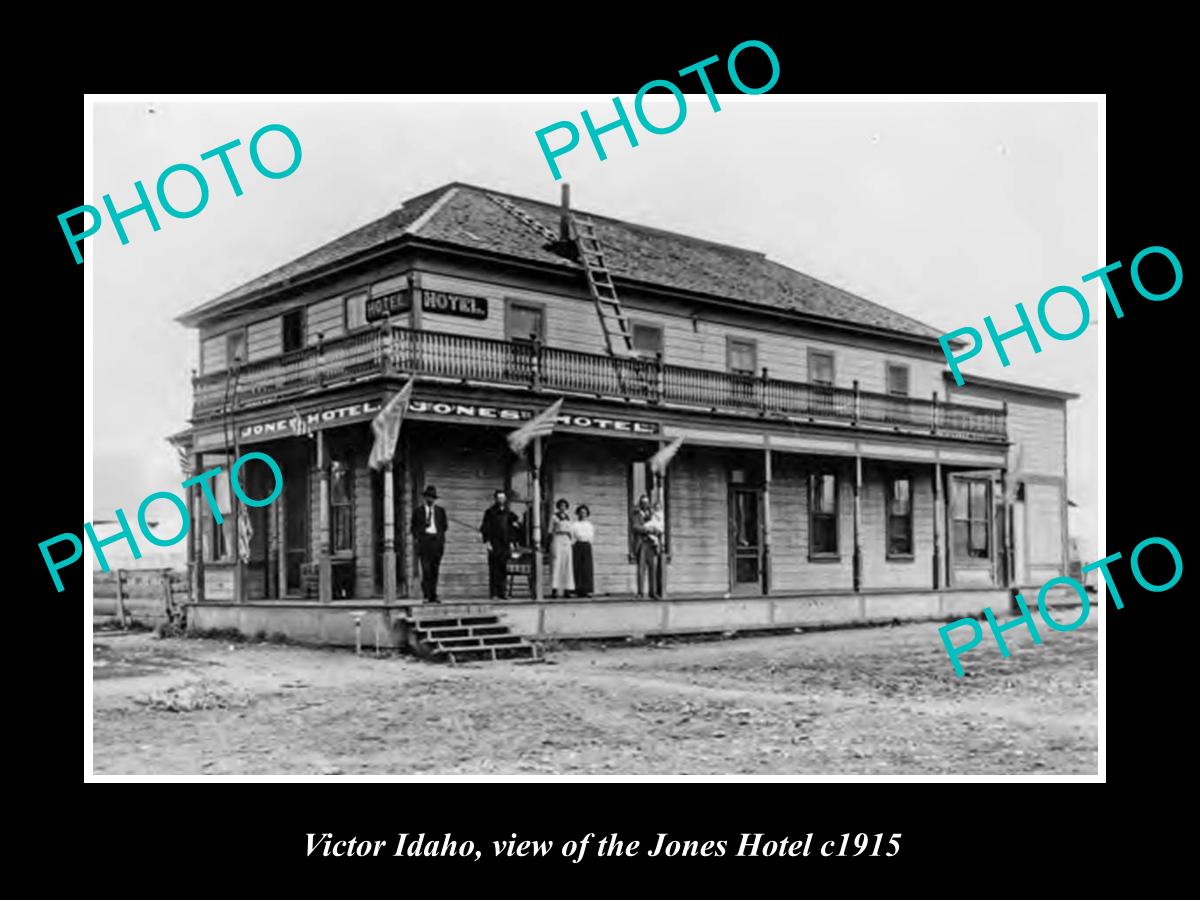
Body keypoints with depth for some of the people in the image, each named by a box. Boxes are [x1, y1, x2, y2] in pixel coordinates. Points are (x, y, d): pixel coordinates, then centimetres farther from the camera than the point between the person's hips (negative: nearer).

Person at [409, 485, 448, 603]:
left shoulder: (440, 511, 16)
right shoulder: (418, 511, 10)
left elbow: (444, 526, 19)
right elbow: (414, 528, 9)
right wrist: (418, 537, -4)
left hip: (437, 542, 2)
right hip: (424, 541, -2)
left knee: (434, 570, 1)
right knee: (426, 570, -12)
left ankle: (433, 596, 5)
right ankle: (426, 595, -12)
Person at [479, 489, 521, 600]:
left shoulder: (508, 513, 13)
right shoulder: (490, 512, 0)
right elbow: (486, 528, -3)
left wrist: (511, 542, 9)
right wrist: (487, 542, -10)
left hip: (505, 544, 4)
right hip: (494, 544, -4)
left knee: (504, 569, 2)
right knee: (494, 569, -5)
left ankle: (502, 592, 6)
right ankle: (493, 594, -3)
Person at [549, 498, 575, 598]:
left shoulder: (568, 518, 17)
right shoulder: (554, 517, 3)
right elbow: (550, 532, 1)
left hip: (567, 542, 5)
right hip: (557, 541, -5)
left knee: (567, 566, 1)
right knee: (556, 565, -11)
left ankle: (567, 590, 2)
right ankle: (554, 589, -14)